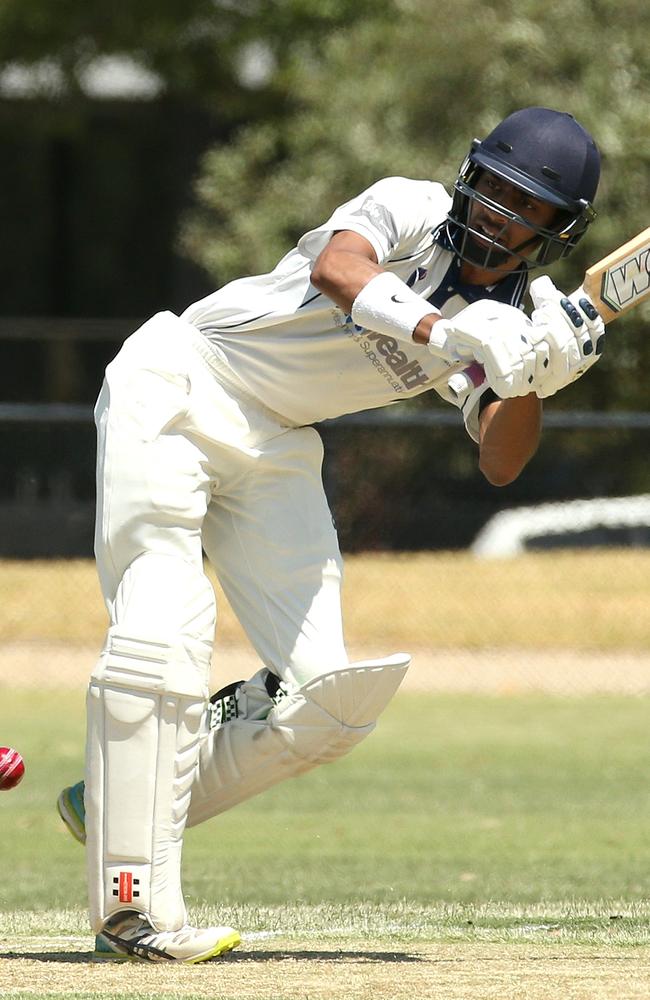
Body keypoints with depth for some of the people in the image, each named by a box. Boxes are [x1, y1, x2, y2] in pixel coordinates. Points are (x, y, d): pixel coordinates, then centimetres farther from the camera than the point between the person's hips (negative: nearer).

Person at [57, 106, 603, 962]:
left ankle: (119, 803, 9)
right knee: (167, 627, -21)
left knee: (327, 698, -6)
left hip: (275, 455, 7)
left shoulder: (498, 320, 5)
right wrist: (441, 333, -48)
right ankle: (134, 903, -21)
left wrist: (535, 383, -23)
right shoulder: (412, 213, -12)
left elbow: (499, 463, -4)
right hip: (179, 384, -7)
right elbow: (337, 267, -34)